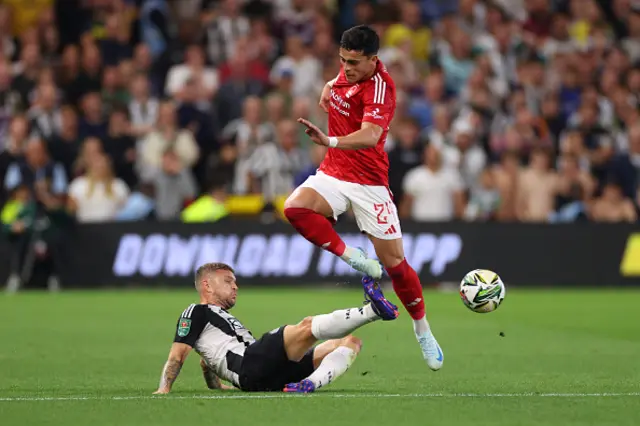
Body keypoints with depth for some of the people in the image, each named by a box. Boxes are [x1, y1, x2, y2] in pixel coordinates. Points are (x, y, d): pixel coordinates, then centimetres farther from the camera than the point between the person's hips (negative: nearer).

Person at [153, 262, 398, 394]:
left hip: (270, 377, 9)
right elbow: (177, 355, 3)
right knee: (307, 327, -27)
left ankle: (311, 383, -31)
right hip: (251, 368, -9)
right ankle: (373, 310, -39)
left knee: (349, 342, 0)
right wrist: (164, 389, -8)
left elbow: (207, 361, 49)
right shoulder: (196, 313, 13)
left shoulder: (221, 318, 40)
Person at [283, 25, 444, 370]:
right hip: (333, 173, 6)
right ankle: (355, 259, -13)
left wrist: (330, 141, -56)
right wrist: (330, 88, 11)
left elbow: (369, 136, -40)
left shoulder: (379, 87, -23)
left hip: (369, 182, -6)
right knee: (295, 207, -27)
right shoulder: (349, 71, 1)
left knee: (394, 262, -3)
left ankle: (423, 331, 18)